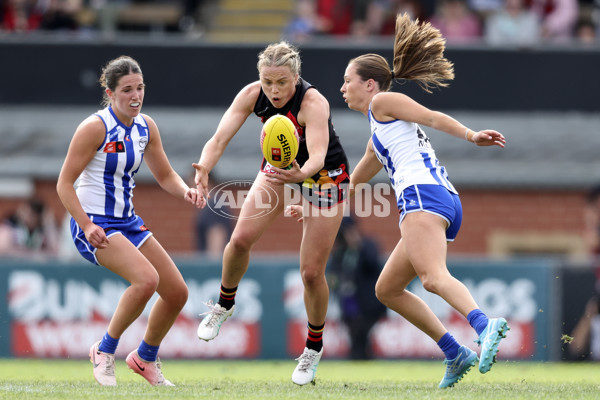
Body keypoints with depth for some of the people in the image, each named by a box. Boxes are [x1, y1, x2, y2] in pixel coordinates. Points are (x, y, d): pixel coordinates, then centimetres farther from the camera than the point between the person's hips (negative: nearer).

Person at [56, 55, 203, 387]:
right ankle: (104, 351, -10)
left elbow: (165, 175, 15)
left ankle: (145, 358, 27)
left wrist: (185, 191, -8)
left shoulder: (146, 126, 4)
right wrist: (87, 226, -26)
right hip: (93, 225, -8)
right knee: (147, 279, -29)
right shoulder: (95, 127, -16)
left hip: (127, 222, 8)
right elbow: (64, 184, -15)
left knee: (177, 292, 4)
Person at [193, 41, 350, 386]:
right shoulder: (253, 95, -22)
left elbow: (317, 155, -47)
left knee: (312, 272, -5)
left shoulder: (313, 103, -35)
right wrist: (205, 169, -47)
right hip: (279, 166, 4)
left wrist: (300, 174, -69)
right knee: (241, 239, -14)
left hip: (324, 176, -4)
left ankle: (314, 347, 19)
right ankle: (225, 304, 15)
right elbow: (220, 139, -27)